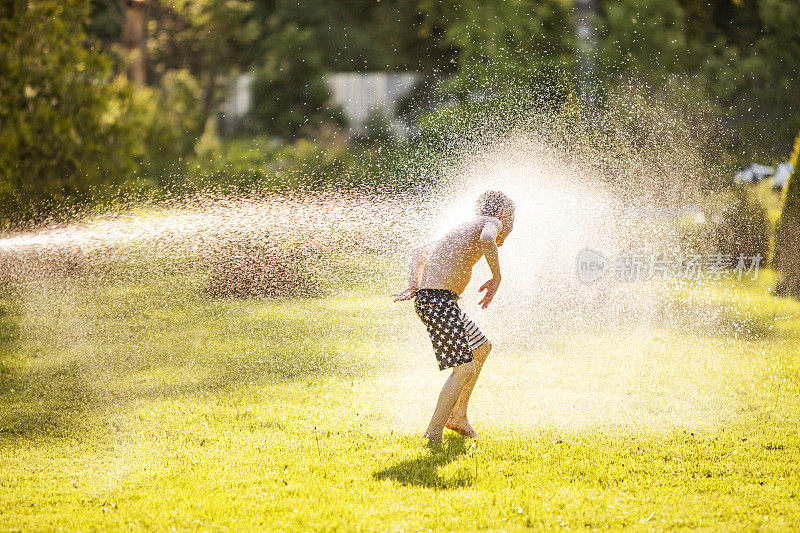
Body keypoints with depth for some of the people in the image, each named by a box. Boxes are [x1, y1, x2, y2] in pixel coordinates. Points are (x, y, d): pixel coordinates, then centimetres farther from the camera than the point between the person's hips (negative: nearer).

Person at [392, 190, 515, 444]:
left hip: (426, 297, 10)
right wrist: (496, 276, -13)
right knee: (465, 368, -9)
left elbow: (419, 252, 28)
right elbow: (486, 239, -25)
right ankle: (434, 433, -10)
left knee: (481, 348, 23)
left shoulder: (463, 229, 27)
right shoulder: (491, 222, 1)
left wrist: (413, 287, 14)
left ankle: (457, 415, 24)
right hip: (439, 300, -10)